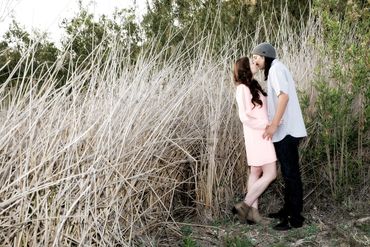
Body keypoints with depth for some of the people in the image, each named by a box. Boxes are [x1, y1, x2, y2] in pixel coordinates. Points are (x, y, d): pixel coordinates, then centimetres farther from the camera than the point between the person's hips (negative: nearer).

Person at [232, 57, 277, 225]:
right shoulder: (242, 88, -14)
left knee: (256, 173, 9)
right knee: (270, 174, -9)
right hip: (256, 135, -9)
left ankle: (253, 211, 14)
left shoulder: (253, 86, 13)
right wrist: (265, 125, -20)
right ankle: (244, 205, -3)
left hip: (261, 134, 9)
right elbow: (244, 116, -19)